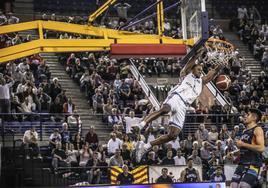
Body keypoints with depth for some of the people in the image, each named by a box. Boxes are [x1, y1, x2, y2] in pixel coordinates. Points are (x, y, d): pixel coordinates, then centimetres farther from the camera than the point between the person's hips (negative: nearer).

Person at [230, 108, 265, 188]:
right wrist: (234, 153, 14)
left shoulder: (257, 130, -8)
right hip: (242, 164, 9)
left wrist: (243, 144, -17)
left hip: (253, 165, -9)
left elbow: (261, 148, -21)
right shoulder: (245, 131, 19)